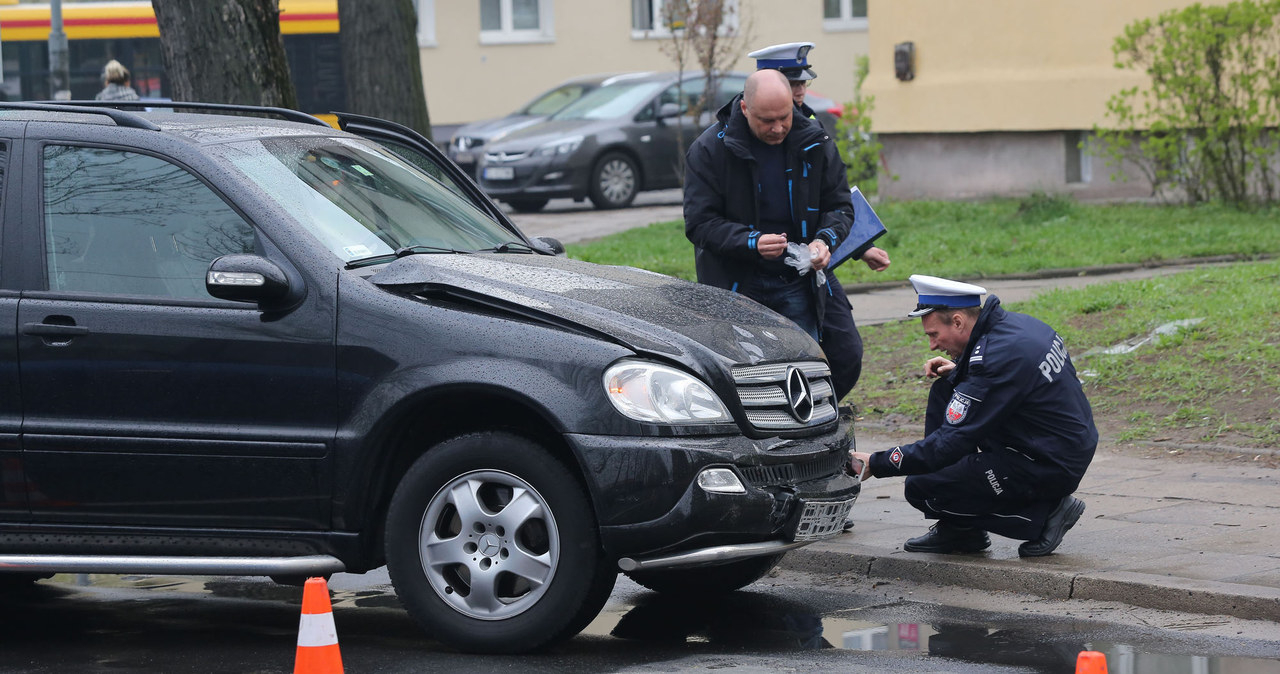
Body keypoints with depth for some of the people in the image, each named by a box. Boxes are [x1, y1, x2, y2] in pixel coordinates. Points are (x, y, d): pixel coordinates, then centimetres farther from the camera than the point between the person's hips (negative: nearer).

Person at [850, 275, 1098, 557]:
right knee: (944, 391, 14)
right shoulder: (1015, 323, 4)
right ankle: (957, 530, 14)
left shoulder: (994, 359, -24)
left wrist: (875, 464, -14)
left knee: (921, 488, -9)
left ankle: (1043, 516, -3)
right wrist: (958, 369, 8)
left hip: (1050, 467, -10)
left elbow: (950, 443, -22)